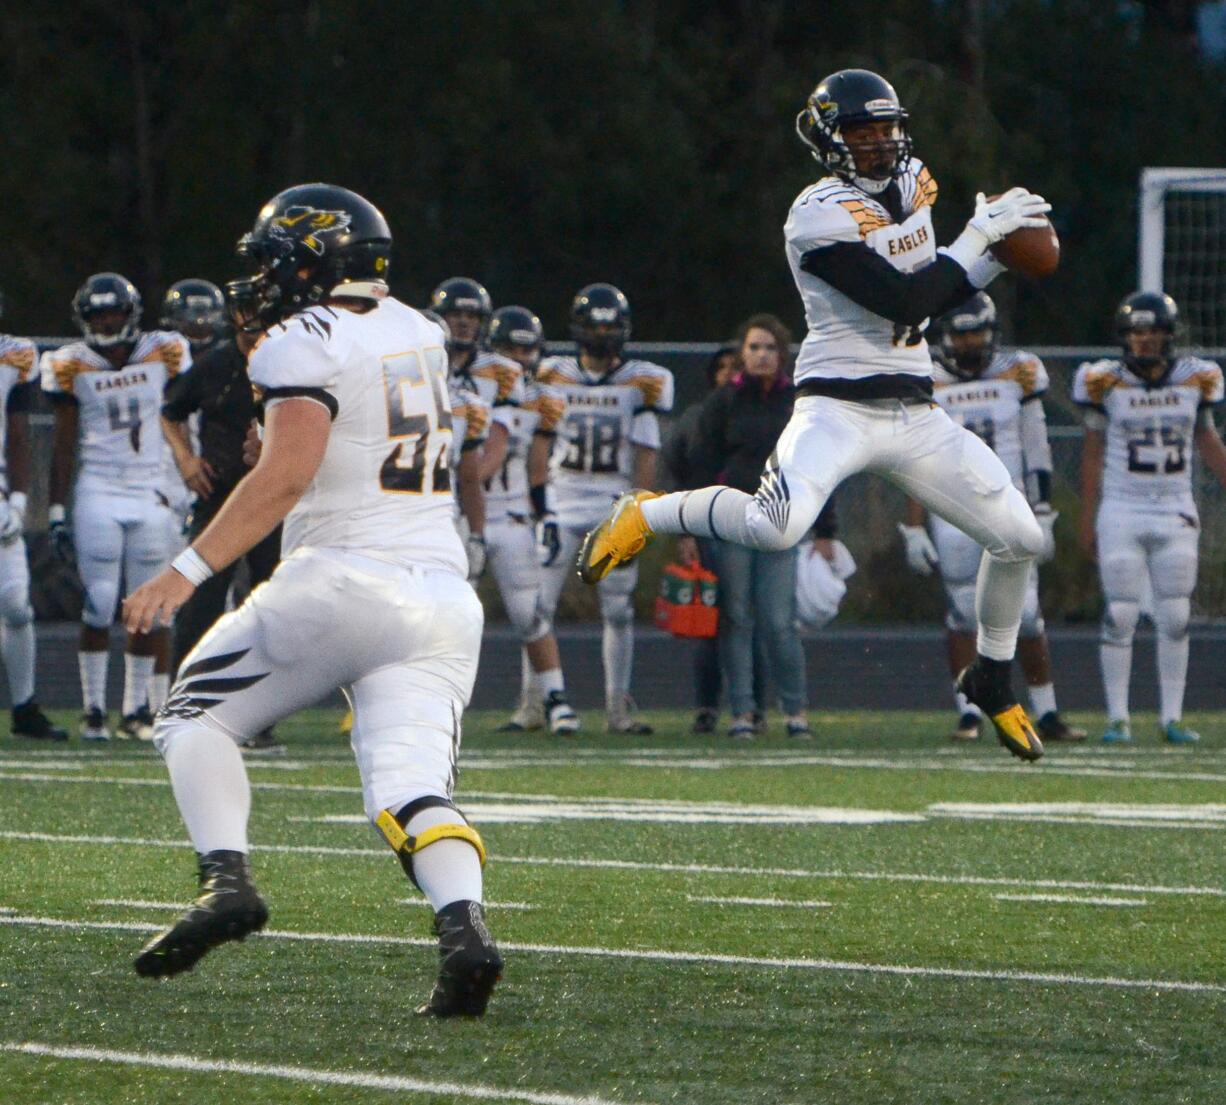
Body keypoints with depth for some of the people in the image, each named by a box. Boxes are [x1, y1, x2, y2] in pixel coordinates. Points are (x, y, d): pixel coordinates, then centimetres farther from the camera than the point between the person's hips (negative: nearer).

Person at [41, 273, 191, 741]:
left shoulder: (163, 354, 3)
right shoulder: (73, 365, 0)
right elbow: (64, 444, 3)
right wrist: (57, 512, 1)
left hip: (152, 495, 2)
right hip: (98, 495, -2)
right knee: (100, 604, -6)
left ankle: (136, 710, 11)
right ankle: (94, 710, 3)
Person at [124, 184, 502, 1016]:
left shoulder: (306, 345, -5)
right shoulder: (418, 334, 17)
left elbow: (286, 474, -19)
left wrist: (189, 572, -20)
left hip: (343, 578, -6)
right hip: (442, 595, 6)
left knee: (196, 720, 12)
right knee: (413, 786, -4)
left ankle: (228, 878, -8)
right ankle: (464, 923, -30)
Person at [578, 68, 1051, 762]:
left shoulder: (913, 184, 10)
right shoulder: (819, 216, -15)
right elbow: (903, 301, -21)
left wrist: (997, 258, 6)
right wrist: (979, 236, -15)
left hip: (916, 414, 7)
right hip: (838, 409, -7)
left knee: (1020, 538, 3)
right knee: (776, 526, -30)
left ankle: (993, 680, 26)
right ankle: (644, 516, -1)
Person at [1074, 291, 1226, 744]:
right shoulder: (1106, 382, -4)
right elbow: (1093, 451, 3)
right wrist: (1087, 519, 2)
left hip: (1176, 515, 2)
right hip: (1122, 514, -2)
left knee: (1176, 618, 3)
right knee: (1120, 616, -3)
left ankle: (1172, 718, 10)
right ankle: (1117, 718, 4)